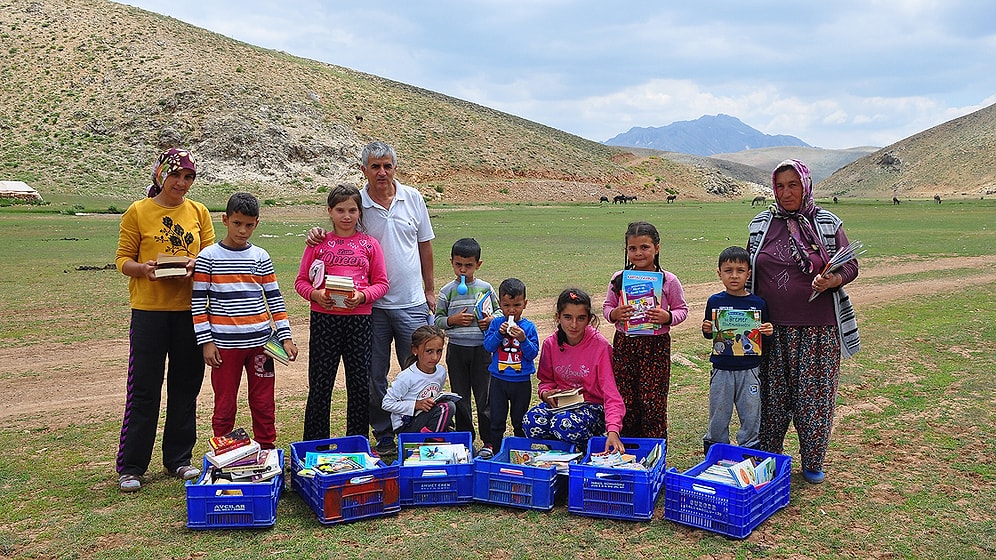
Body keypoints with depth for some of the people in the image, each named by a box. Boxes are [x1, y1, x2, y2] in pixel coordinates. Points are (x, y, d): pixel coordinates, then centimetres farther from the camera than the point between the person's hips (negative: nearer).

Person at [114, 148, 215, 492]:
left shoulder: (198, 212, 8)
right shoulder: (138, 211, 0)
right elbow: (122, 259, 1)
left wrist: (195, 265, -13)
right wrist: (142, 268, -20)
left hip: (189, 309, 3)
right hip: (149, 309, -3)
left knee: (186, 386, 10)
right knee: (143, 388, 0)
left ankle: (178, 460, 23)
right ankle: (130, 467, 11)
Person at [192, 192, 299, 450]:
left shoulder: (261, 257, 6)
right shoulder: (208, 257, -2)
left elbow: (274, 298, 9)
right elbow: (198, 302, -2)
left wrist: (285, 336, 4)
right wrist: (206, 341, -7)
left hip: (260, 341, 2)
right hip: (225, 344, -2)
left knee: (263, 402, 10)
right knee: (225, 405, 8)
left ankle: (267, 450, 23)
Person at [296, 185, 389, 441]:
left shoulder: (369, 244, 6)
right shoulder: (318, 243, 5)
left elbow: (381, 283, 6)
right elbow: (301, 281, 7)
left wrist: (363, 295, -13)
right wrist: (315, 294, -14)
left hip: (359, 318, 1)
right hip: (324, 318, -1)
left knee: (360, 383, 6)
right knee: (320, 383, 3)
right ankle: (315, 446, 15)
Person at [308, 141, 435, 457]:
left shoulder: (413, 199, 3)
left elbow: (424, 246, 10)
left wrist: (430, 290, 12)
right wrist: (317, 235, -18)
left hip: (412, 303, 1)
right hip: (372, 304, -1)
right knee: (374, 375, 8)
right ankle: (383, 435, 22)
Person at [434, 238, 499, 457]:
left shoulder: (485, 288, 2)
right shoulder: (447, 291, 2)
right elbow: (437, 320, 4)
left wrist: (492, 319, -9)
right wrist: (453, 320, -13)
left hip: (482, 349, -1)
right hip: (457, 349, 1)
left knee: (484, 395, 2)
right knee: (460, 396, 10)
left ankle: (488, 441, 12)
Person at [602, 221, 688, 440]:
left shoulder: (668, 281, -2)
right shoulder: (619, 279, 3)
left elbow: (682, 309, 5)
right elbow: (606, 307, 10)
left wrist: (667, 317, -15)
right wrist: (614, 314, -12)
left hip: (656, 345, -2)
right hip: (624, 343, 2)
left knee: (653, 400, 1)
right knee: (624, 399, 6)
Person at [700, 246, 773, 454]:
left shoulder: (758, 303, -2)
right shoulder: (714, 302, 0)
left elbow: (765, 332, 6)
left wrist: (769, 332, -16)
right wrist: (707, 330, -12)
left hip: (749, 370, 0)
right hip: (722, 369, 1)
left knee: (751, 414, 9)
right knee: (718, 414, 10)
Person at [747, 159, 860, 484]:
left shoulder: (827, 224, 2)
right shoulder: (760, 225, 8)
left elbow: (850, 266, 3)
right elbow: (748, 272, 14)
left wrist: (831, 281, -19)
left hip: (818, 329, -1)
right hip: (772, 329, 2)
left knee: (814, 396, 4)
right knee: (771, 396, 7)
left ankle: (813, 463, 21)